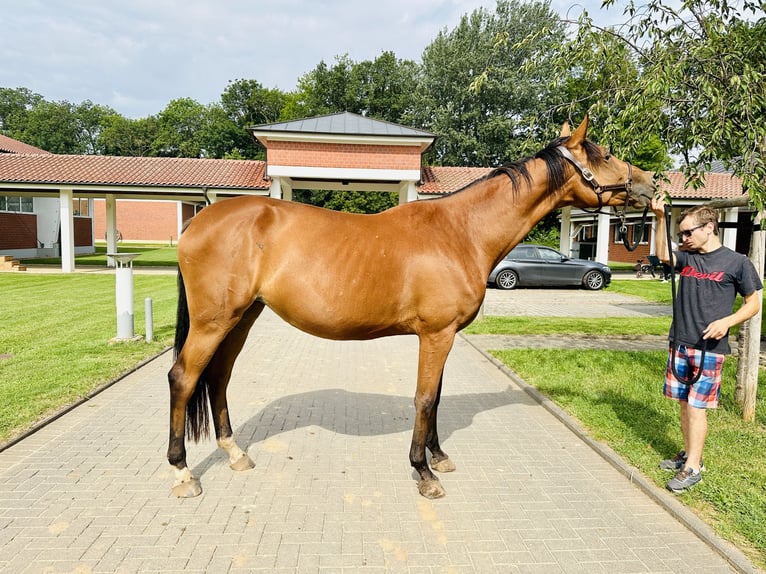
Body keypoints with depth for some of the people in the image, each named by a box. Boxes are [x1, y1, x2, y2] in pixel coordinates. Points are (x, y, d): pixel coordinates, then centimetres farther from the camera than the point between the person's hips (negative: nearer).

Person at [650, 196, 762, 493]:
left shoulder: (737, 262, -4)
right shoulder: (687, 257, 8)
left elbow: (754, 304, 0)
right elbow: (663, 255, -12)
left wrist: (726, 322, -18)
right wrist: (660, 219, -22)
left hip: (709, 347, -5)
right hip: (679, 343, 5)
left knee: (696, 406, -2)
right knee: (684, 403, 13)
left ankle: (693, 468, 10)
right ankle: (689, 454, 28)